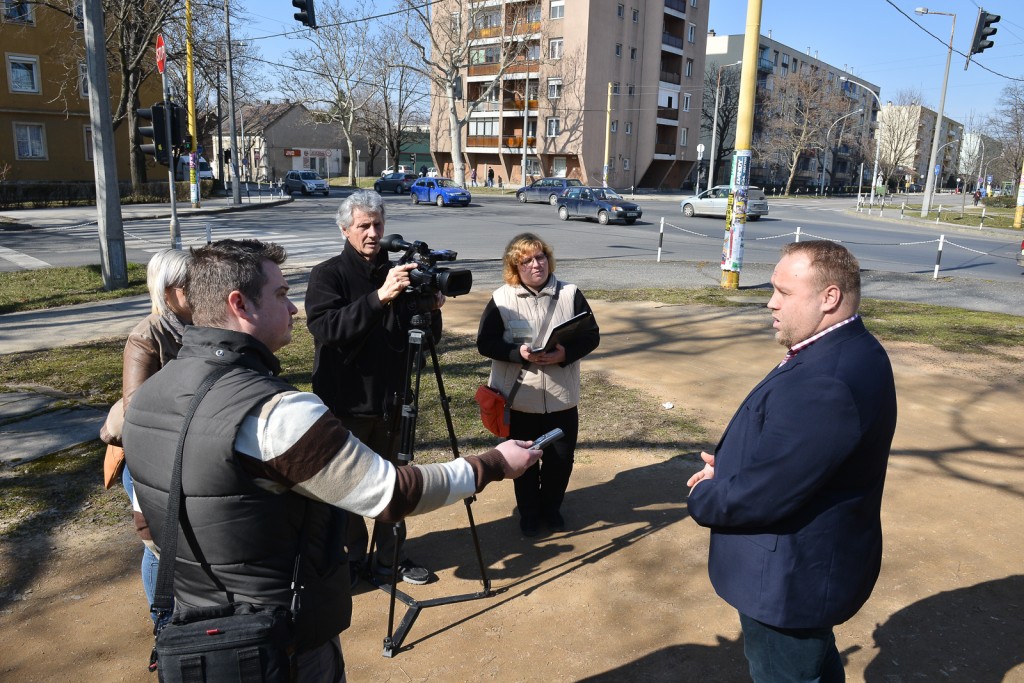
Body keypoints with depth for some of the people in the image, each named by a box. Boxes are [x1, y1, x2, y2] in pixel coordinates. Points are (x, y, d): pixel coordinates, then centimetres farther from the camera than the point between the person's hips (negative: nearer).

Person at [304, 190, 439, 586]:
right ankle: (348, 560, 25)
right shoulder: (327, 275, -6)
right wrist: (379, 297, -34)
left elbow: (427, 338, 8)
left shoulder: (398, 273, 6)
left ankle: (391, 557, 29)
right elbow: (325, 328, -24)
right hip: (345, 404, -4)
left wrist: (431, 310, -14)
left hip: (390, 400, 4)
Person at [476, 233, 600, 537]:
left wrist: (566, 353, -20)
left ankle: (551, 508, 38)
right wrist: (519, 352, -23)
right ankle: (529, 512, 35)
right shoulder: (501, 299, -5)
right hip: (519, 399, -1)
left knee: (561, 458, 13)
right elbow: (485, 343, -6)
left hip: (561, 398, 1)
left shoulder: (571, 294, -2)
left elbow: (592, 336, -2)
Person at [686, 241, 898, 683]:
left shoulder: (825, 382, -35)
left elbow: (760, 495, -32)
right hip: (811, 562, 10)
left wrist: (702, 497, -12)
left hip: (789, 579, -9)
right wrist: (728, 470, -4)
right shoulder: (844, 351, 1)